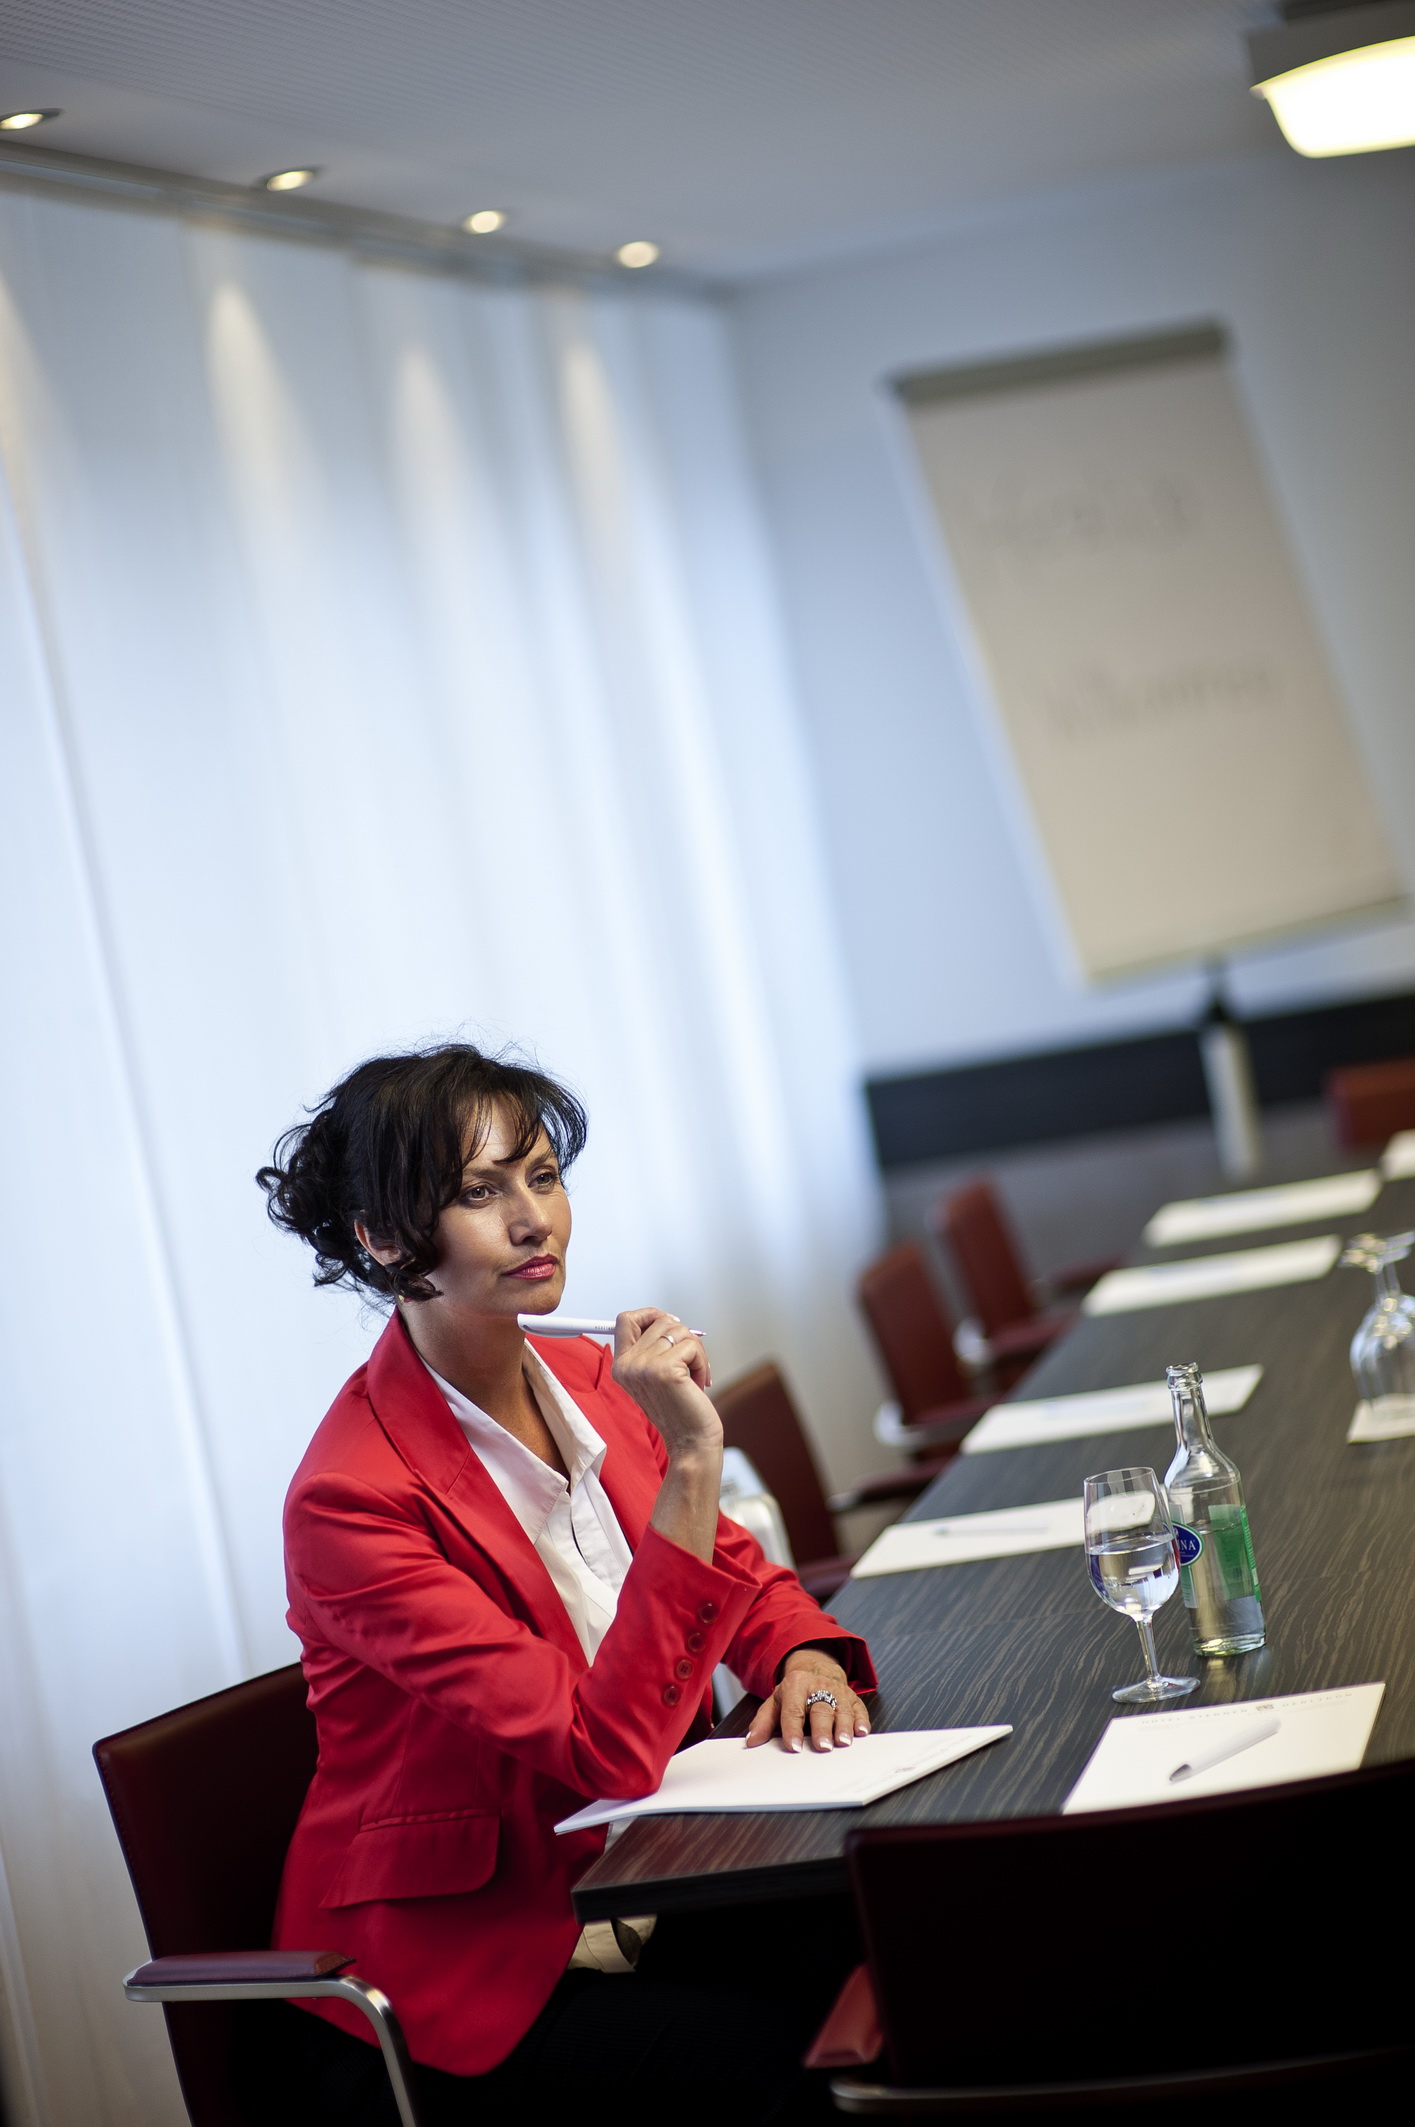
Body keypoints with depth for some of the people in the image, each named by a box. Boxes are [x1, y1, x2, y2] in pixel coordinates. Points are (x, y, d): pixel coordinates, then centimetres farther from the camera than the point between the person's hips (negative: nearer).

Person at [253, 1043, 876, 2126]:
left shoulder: (587, 1380, 1)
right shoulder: (352, 1500, -23)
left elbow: (734, 1570, 17)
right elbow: (610, 1751, -28)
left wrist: (806, 1656, -7)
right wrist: (693, 1460, -32)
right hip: (459, 1973, -7)